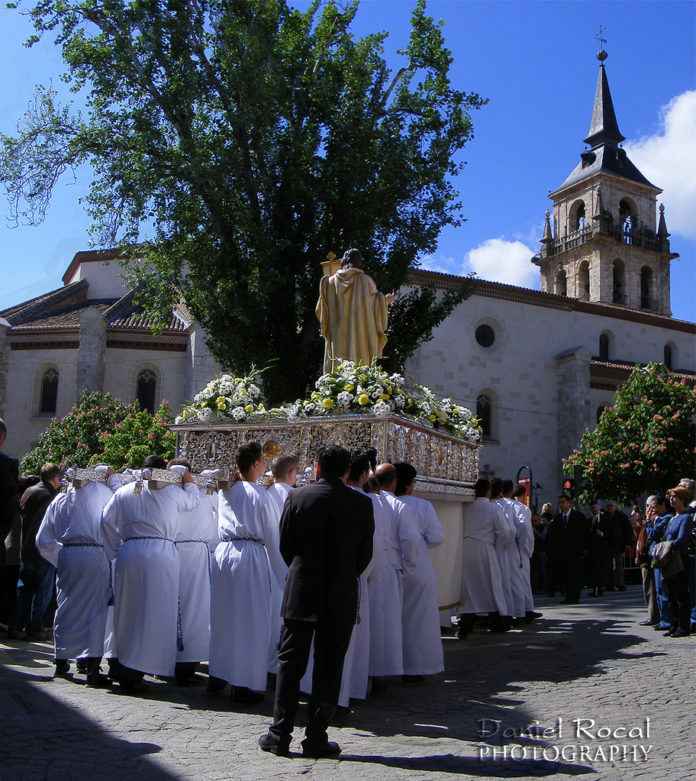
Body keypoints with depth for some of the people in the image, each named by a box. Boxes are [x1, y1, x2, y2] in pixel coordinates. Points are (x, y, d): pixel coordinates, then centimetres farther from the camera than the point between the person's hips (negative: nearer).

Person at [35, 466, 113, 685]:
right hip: (95, 554, -3)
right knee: (94, 609, 0)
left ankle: (62, 663, 22)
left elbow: (43, 539, 13)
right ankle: (91, 665, -4)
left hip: (67, 555, 4)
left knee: (66, 607, 14)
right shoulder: (104, 494, 3)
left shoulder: (60, 500, 14)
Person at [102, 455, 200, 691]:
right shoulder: (173, 492, 3)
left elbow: (107, 520, 7)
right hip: (163, 555, -3)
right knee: (157, 611, 3)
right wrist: (189, 482, 38)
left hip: (130, 554, 3)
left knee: (129, 610, 13)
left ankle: (125, 669, 19)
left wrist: (115, 550, 15)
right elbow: (193, 499, 20)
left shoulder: (125, 492, 10)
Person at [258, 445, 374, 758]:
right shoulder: (362, 503, -3)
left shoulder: (297, 497, -4)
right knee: (329, 667, 8)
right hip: (342, 597, 0)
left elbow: (285, 545, 2)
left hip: (301, 592, 0)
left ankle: (280, 734, 13)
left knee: (290, 662, 10)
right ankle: (316, 738, 11)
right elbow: (365, 553, 2)